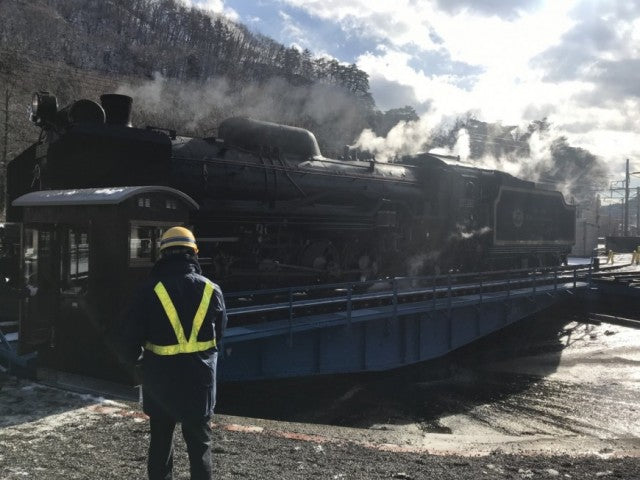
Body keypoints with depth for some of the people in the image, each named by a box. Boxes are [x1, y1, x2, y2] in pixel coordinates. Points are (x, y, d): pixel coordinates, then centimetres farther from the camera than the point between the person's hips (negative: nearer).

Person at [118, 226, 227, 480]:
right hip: (200, 379, 1)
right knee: (199, 443, 13)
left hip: (161, 379, -1)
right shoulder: (212, 290, -3)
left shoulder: (150, 290, -12)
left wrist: (132, 358, 16)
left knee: (160, 442, 16)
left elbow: (130, 336, -6)